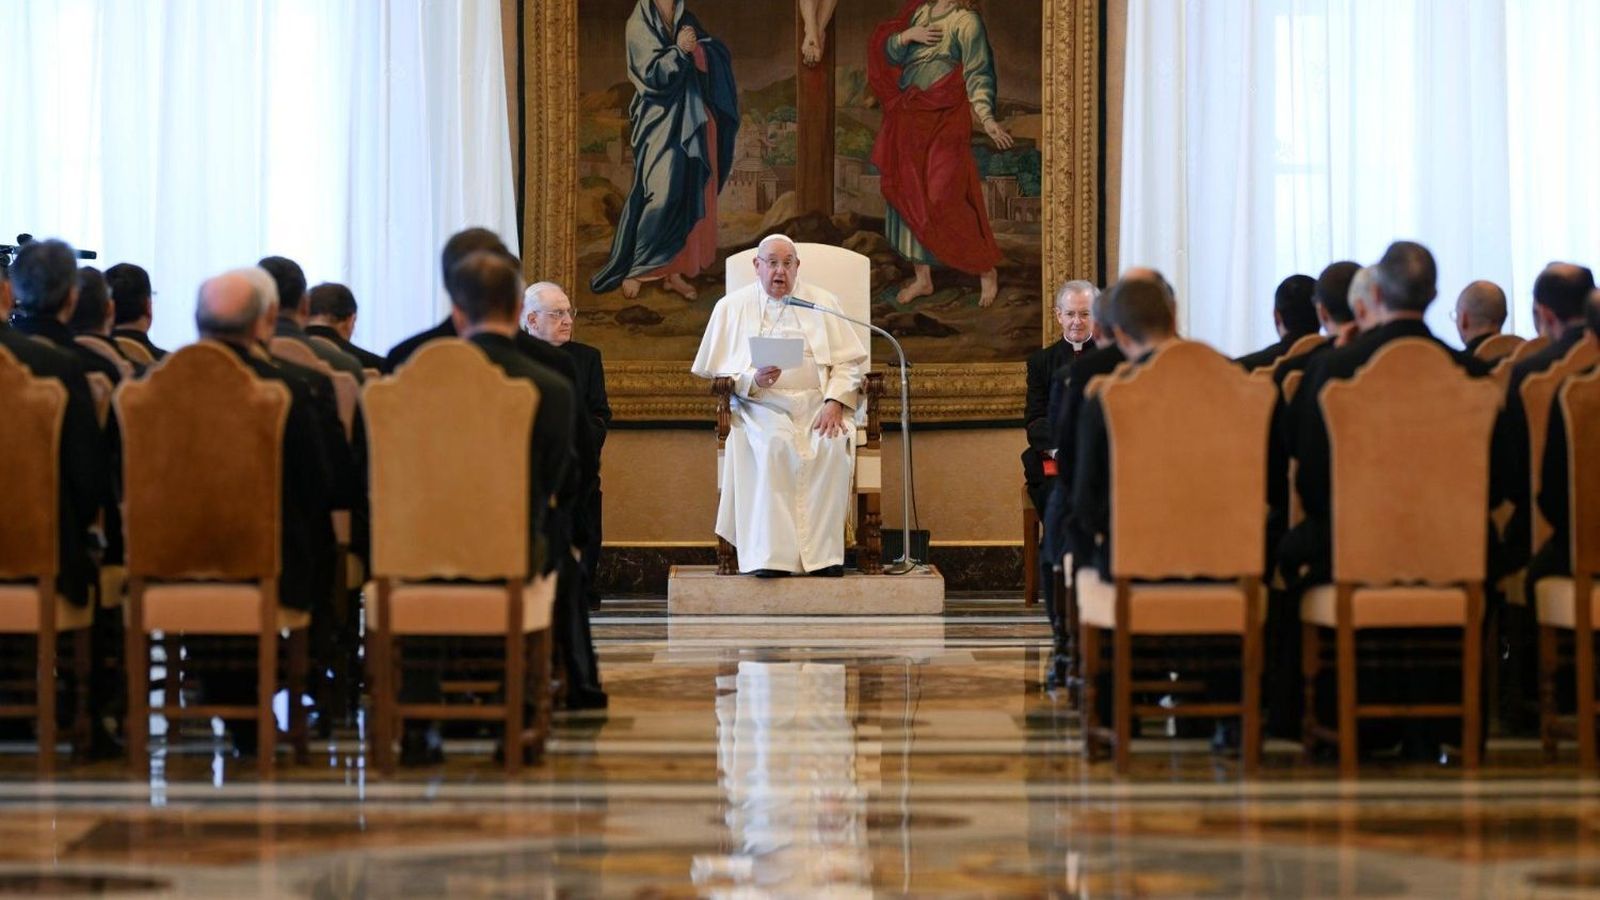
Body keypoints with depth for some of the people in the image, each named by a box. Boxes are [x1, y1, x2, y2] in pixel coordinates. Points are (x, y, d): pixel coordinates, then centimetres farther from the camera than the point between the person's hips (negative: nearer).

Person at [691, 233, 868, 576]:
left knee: (832, 444, -32)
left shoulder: (822, 303, 16)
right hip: (761, 406, -1)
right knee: (774, 443, -35)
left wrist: (835, 401, -9)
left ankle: (823, 551, -32)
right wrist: (753, 380, -13)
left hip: (816, 403, 1)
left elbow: (849, 362, 9)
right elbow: (714, 371, 7)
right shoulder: (732, 307, 13)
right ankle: (772, 554, -40)